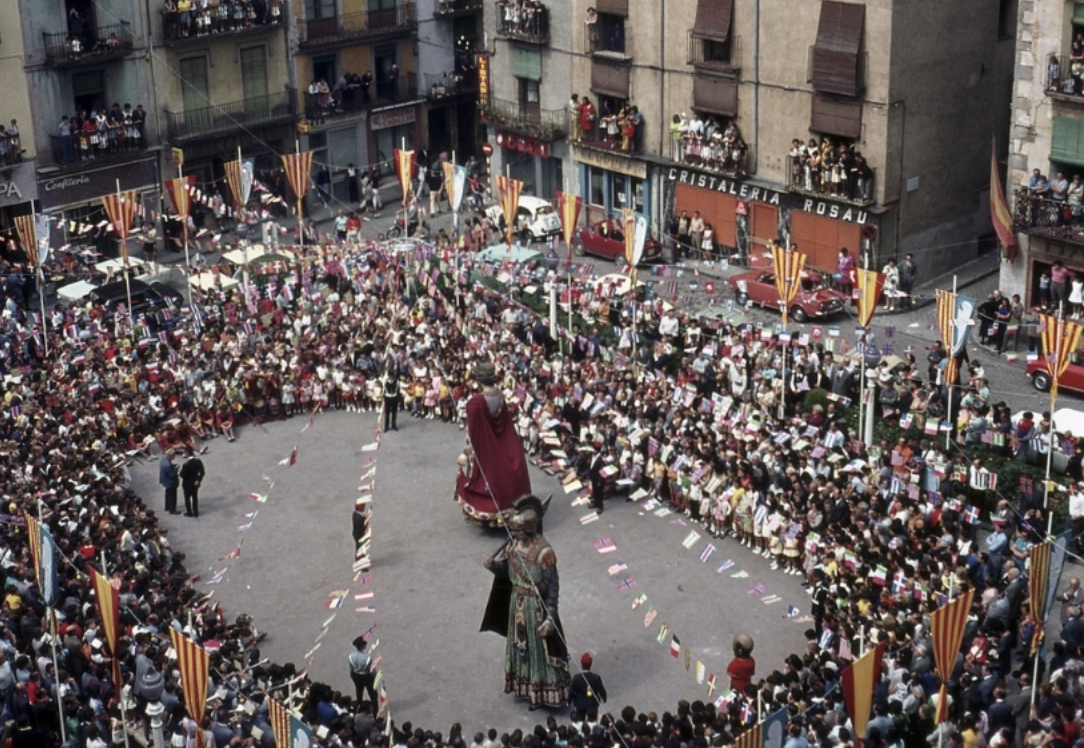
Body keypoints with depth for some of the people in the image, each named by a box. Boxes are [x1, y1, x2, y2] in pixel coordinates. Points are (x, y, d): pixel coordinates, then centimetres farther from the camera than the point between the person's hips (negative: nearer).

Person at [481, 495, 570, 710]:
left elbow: (552, 587, -20)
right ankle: (524, 684, 41)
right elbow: (504, 571, 4)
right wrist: (493, 565, -19)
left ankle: (541, 691, 23)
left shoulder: (543, 552, -25)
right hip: (517, 603, 7)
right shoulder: (514, 543, -5)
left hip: (536, 606, -7)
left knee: (539, 647, 8)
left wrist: (550, 617, -21)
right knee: (520, 644, 21)